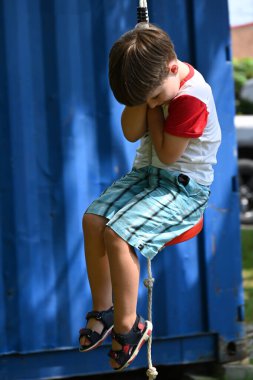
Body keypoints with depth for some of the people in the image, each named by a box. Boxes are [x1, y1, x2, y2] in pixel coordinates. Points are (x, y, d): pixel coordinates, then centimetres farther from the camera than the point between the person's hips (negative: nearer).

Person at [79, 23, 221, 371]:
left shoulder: (192, 97, -25)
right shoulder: (155, 81, -1)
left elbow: (166, 153, -21)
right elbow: (132, 133, -3)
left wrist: (151, 100, -15)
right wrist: (145, 99, -18)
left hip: (184, 185, -8)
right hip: (148, 172, 8)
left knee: (118, 234, -24)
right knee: (93, 219, -9)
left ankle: (127, 326, -9)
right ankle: (103, 311, 5)